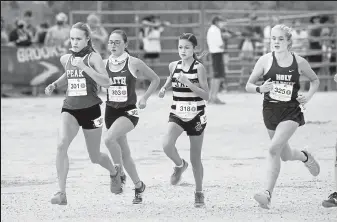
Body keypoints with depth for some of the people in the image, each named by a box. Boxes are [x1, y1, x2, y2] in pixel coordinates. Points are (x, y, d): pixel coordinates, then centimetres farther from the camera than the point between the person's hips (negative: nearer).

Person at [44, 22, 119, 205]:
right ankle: (62, 193, -24)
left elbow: (106, 82, -22)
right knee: (61, 145, -25)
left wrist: (84, 67, -30)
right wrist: (54, 85, 11)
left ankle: (114, 173, 47)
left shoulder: (93, 57, -9)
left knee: (95, 157, 11)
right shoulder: (66, 59, 6)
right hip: (70, 109, 3)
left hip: (90, 110, -3)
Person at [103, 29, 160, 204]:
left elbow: (155, 79, 4)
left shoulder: (134, 63, -6)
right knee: (124, 154, 9)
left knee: (109, 138, -29)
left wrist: (144, 98, -5)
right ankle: (138, 186, 27)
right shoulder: (104, 64, 3)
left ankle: (119, 173, -9)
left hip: (129, 111, -4)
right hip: (111, 111, 4)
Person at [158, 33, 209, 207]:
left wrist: (188, 83, -24)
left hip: (196, 116, -3)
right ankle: (180, 165, 8)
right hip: (177, 114, 3)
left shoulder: (199, 68, -10)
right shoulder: (173, 66, 2)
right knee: (167, 145, -25)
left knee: (195, 158, 6)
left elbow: (206, 96, -14)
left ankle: (199, 192, 25)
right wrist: (164, 88, 8)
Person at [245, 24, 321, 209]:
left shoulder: (299, 62, -3)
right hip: (271, 111, 3)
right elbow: (248, 86, 1)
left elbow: (315, 80, 15)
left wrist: (308, 95, -3)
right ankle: (305, 157, 49)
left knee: (274, 148, -21)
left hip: (291, 112, -3)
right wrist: (260, 89, -20)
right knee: (285, 155, 14)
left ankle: (267, 193, -20)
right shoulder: (265, 60, -3)